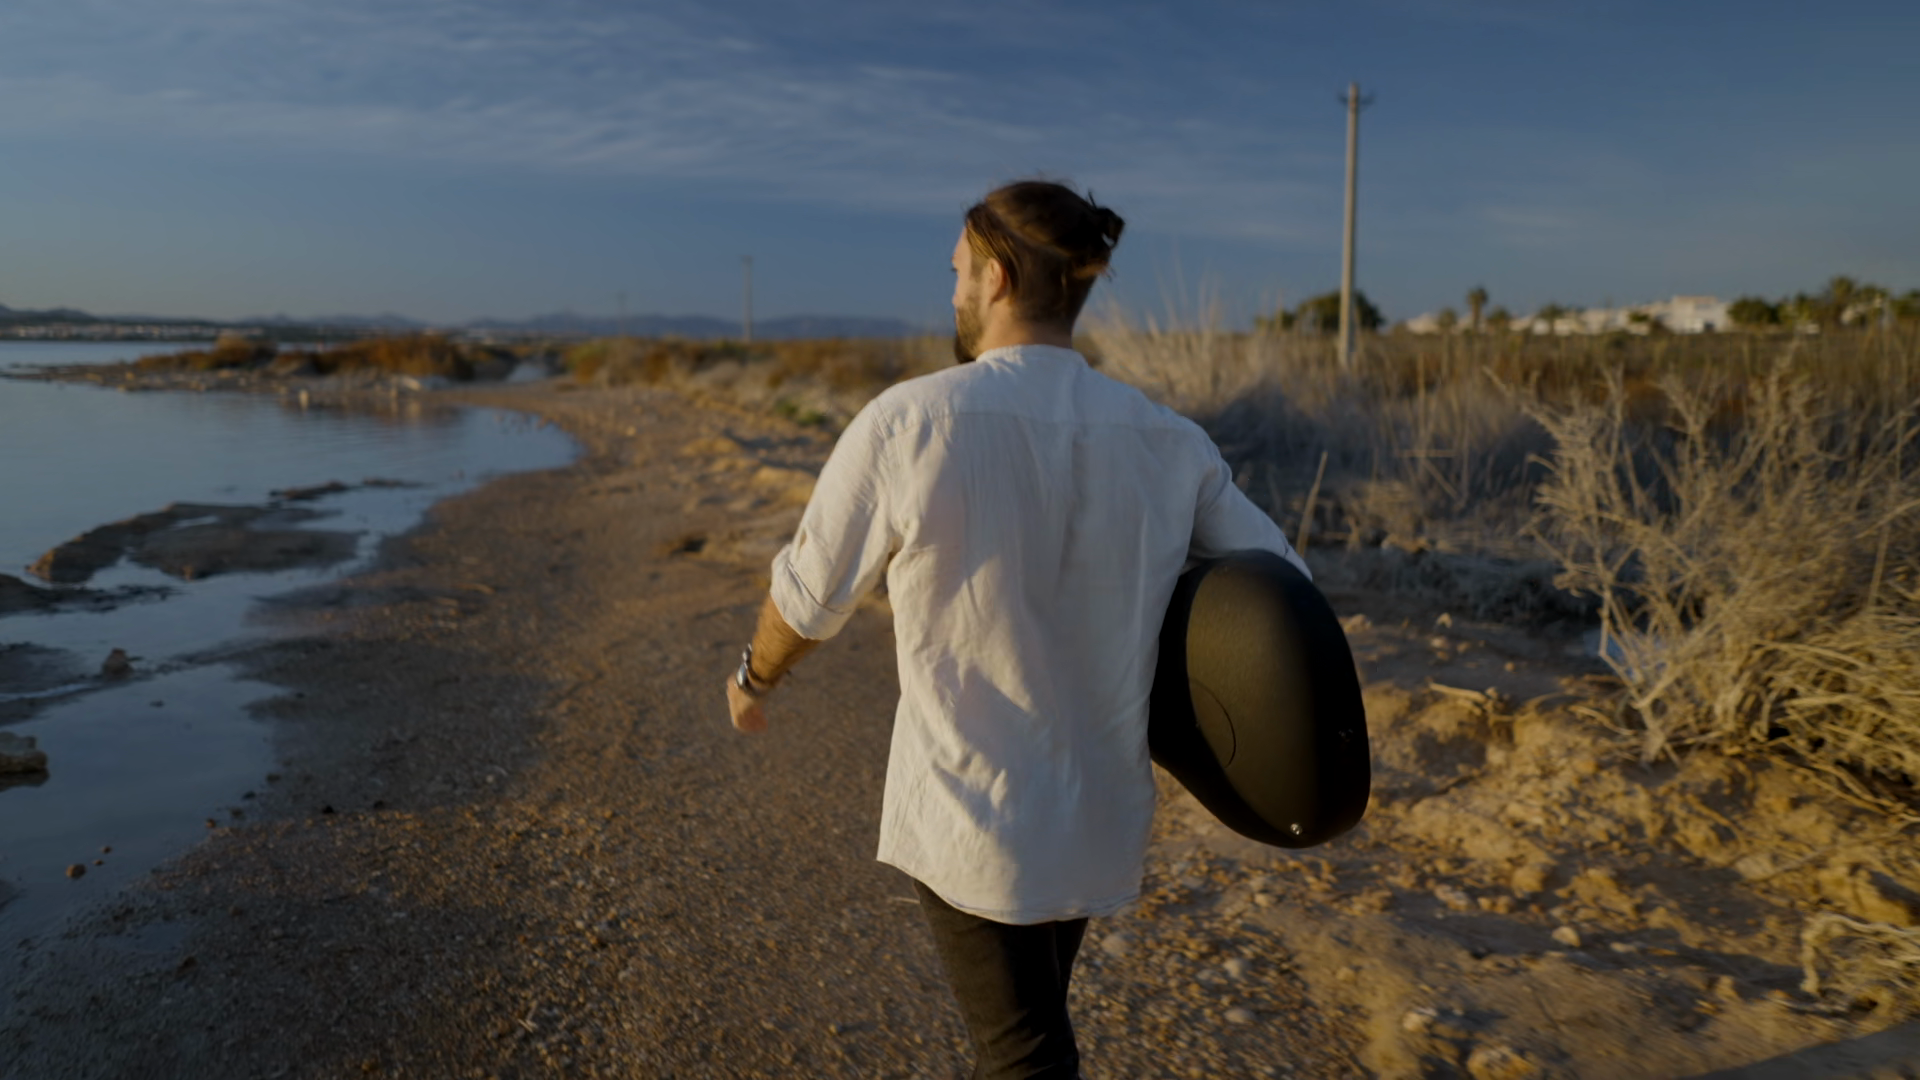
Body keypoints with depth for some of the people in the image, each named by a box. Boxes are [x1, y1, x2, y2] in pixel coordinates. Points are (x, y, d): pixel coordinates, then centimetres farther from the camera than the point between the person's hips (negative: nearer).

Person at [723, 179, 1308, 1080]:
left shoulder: (906, 422, -18)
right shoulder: (1170, 445, -6)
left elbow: (809, 596, -7)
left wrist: (755, 674, 15)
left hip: (968, 814, -5)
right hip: (1099, 816, 5)